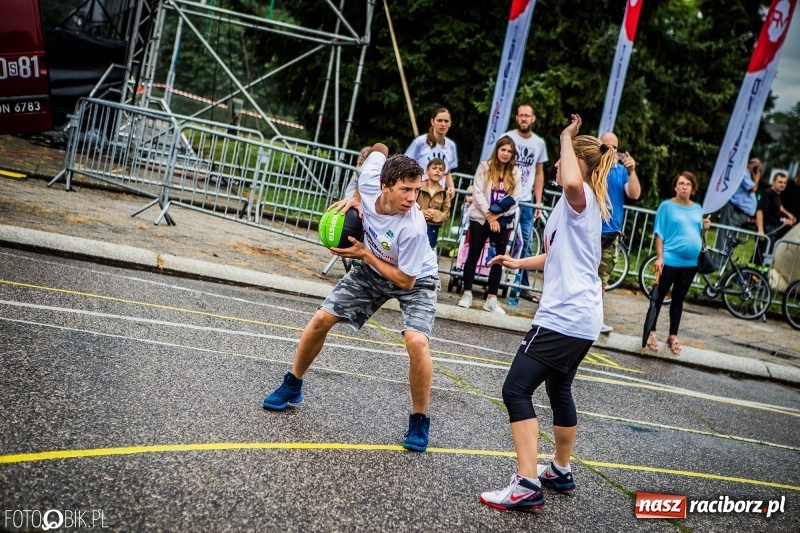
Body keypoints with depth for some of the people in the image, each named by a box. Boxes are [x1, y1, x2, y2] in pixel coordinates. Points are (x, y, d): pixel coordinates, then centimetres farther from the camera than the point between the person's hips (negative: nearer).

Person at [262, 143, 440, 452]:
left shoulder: (413, 228, -39)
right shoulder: (371, 178, -27)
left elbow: (406, 280, -27)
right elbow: (379, 149, -3)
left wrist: (364, 254, -25)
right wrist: (355, 197, -9)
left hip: (415, 280, -5)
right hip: (371, 268, 5)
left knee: (417, 340, -27)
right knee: (322, 319, 2)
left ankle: (419, 421, -6)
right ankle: (292, 386, 26)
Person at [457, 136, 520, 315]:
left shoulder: (515, 173, 6)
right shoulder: (485, 167, 0)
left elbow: (514, 200, 1)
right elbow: (477, 193, -8)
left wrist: (496, 215, -12)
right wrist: (489, 216, -14)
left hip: (502, 222, 2)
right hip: (480, 218, -2)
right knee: (473, 256, 1)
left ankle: (491, 299, 5)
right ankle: (467, 294, 10)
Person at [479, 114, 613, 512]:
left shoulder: (582, 196, -10)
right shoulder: (576, 203, 20)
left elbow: (572, 180, -38)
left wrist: (567, 137, -22)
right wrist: (518, 263, 26)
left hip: (564, 316, -11)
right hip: (578, 317, 11)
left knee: (516, 390, -13)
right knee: (559, 390, 23)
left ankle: (527, 485, -16)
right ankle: (561, 472, 37)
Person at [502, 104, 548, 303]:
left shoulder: (539, 143, 8)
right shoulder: (507, 137, -2)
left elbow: (539, 173, 14)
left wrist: (538, 201, 9)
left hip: (526, 201, 3)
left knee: (525, 245, 5)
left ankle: (521, 286, 12)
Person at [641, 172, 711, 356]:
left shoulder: (697, 209, 10)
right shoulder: (667, 206, -5)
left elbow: (697, 233, 19)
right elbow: (660, 233, -7)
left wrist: (705, 227, -2)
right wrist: (659, 257, -14)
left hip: (691, 262, 5)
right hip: (670, 260, -5)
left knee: (678, 299, 13)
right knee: (658, 296, 2)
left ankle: (673, 336, 21)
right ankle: (650, 333, 11)